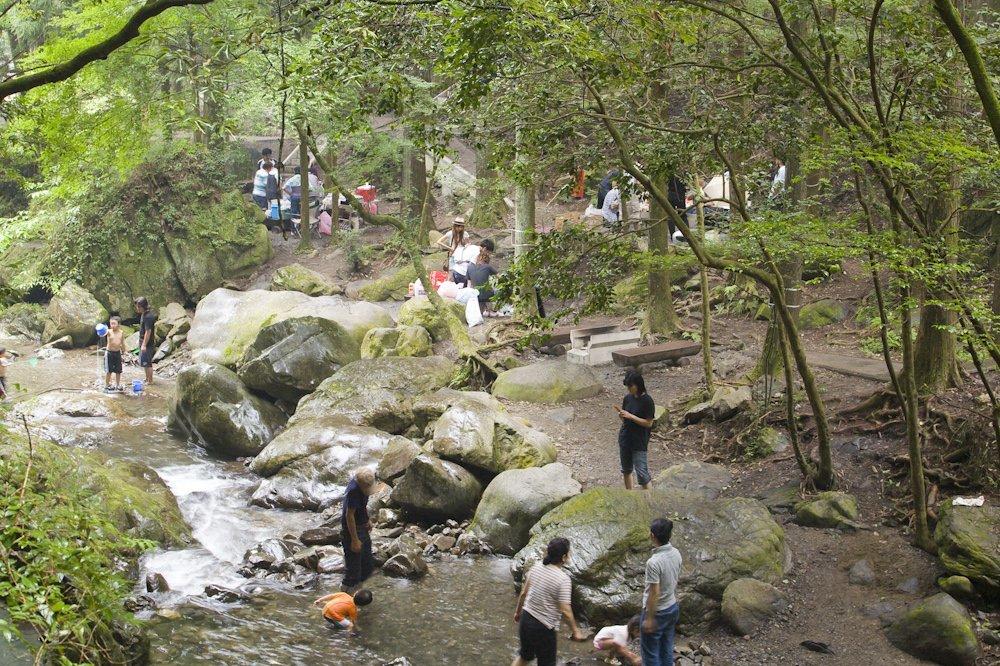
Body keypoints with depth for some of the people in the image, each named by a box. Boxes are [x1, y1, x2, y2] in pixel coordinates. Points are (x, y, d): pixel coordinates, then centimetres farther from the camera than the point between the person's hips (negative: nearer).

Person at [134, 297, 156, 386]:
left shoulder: (148, 317, -23)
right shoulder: (143, 314, 8)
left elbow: (148, 331, -25)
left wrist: (144, 345, -24)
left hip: (147, 343, -10)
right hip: (143, 342, 10)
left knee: (147, 363, -1)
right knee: (144, 362, 19)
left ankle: (150, 381, 8)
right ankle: (147, 378, 31)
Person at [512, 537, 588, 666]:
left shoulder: (535, 568, -3)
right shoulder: (564, 579, -22)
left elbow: (524, 593, 7)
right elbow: (565, 611, -21)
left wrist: (518, 612, 23)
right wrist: (575, 631, -8)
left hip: (525, 618, 6)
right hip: (543, 627, -6)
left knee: (525, 655, 27)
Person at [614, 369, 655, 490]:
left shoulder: (647, 401, -16)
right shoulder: (627, 398, 3)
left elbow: (649, 423, -16)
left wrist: (630, 416, -22)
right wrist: (621, 414, -12)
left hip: (640, 442, -7)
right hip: (625, 439, 7)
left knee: (642, 474, -8)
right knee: (626, 470, 18)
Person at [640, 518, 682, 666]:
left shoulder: (654, 562, -30)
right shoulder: (676, 553, -5)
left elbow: (654, 594, -25)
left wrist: (649, 619, -15)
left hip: (657, 612, -7)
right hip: (673, 608, 7)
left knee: (650, 652, 9)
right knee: (667, 648, 20)